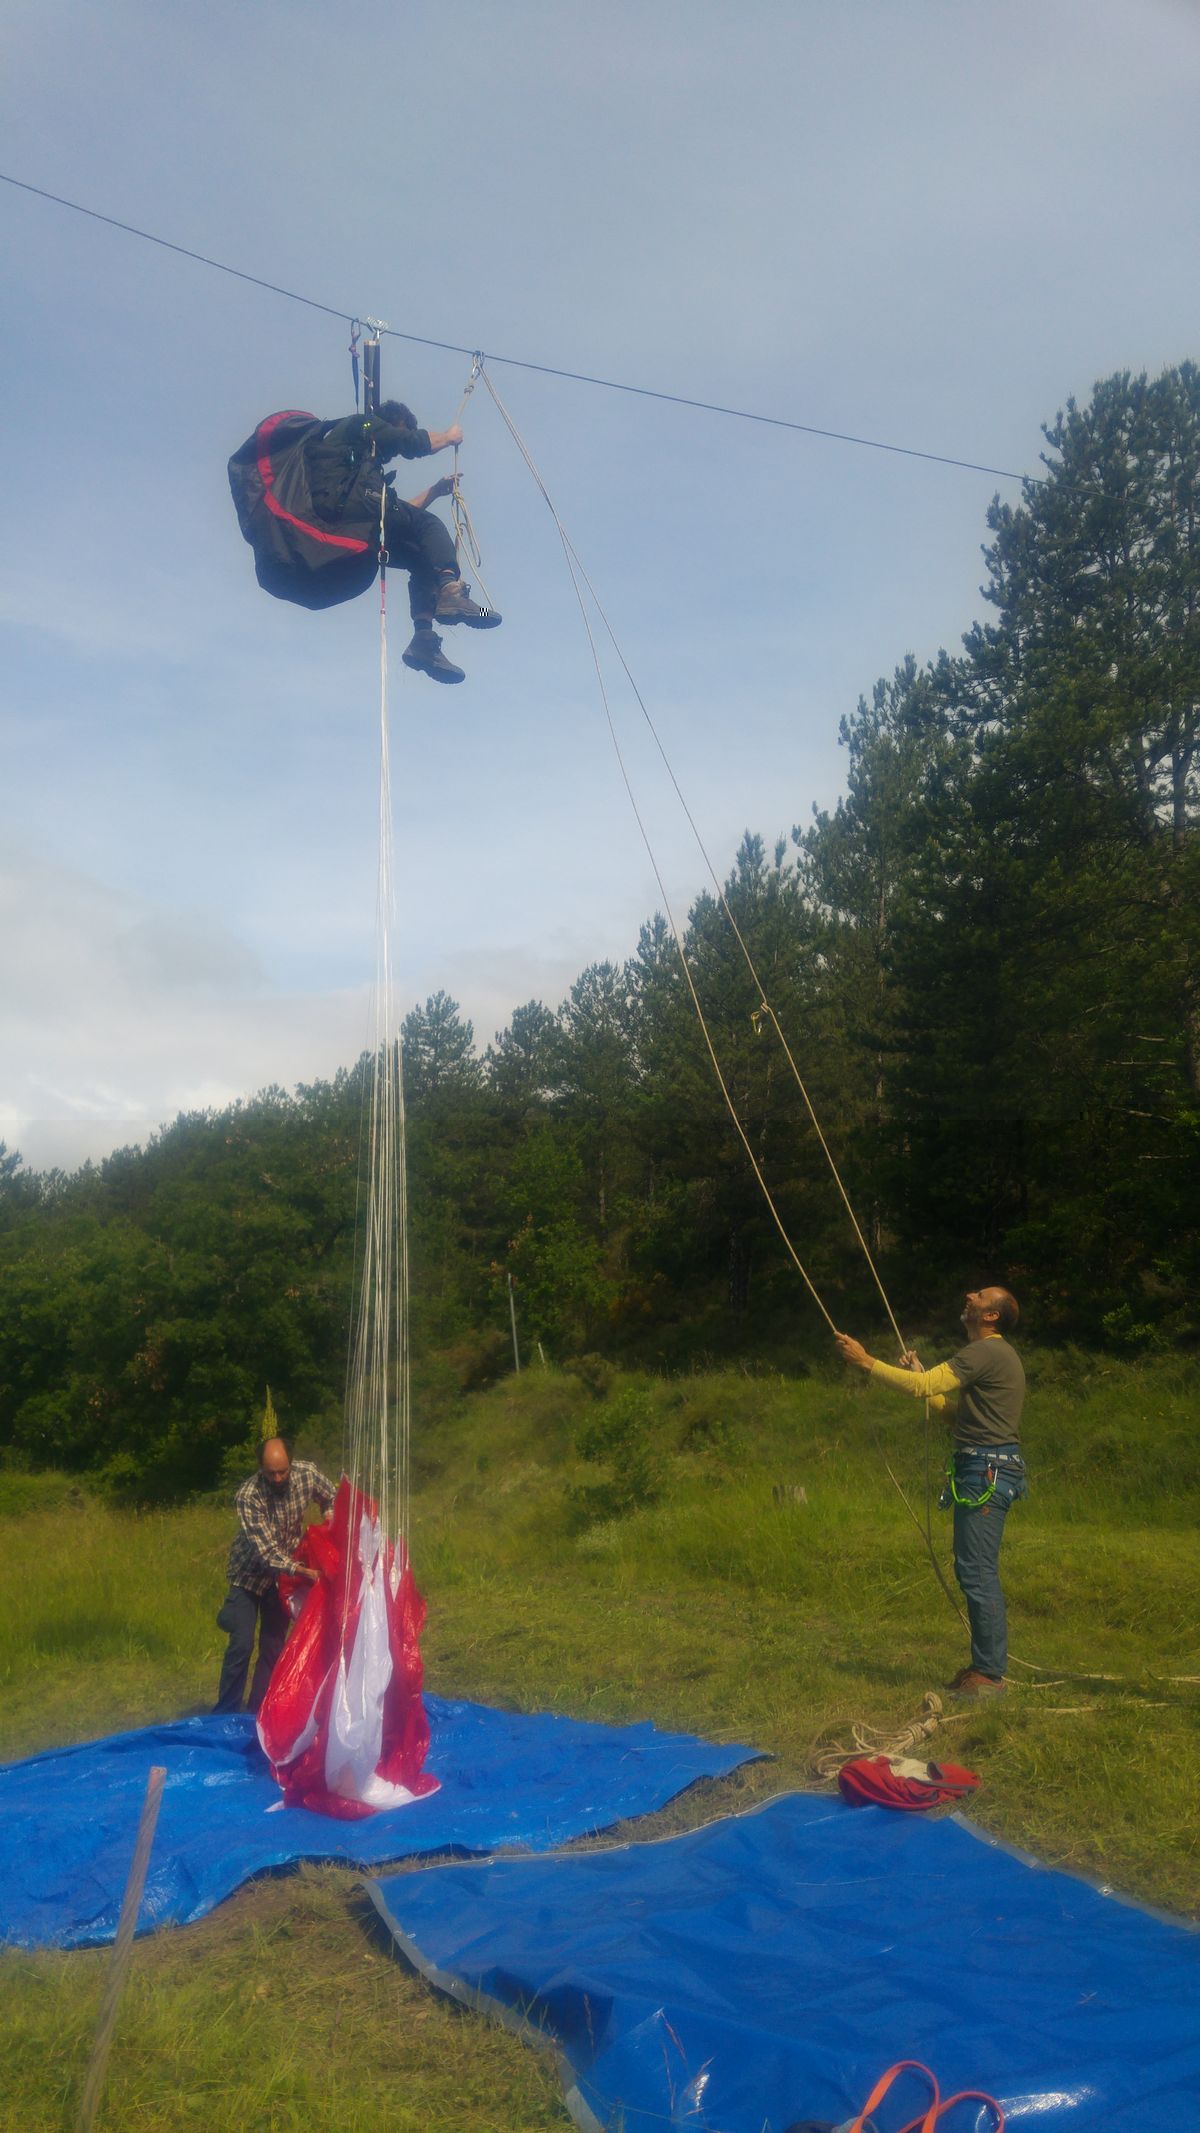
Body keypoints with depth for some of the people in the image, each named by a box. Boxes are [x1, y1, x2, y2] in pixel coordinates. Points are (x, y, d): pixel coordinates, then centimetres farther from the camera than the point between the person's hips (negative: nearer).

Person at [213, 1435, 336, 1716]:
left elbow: (332, 1498, 3)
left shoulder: (307, 1473, -18)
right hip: (250, 1573, -4)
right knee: (242, 1643, -10)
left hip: (284, 1571, 4)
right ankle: (225, 1714, 4)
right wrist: (300, 1570, -41)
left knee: (274, 1645, 7)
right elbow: (265, 1550, -31)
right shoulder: (249, 1495, -30)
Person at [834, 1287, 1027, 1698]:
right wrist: (922, 1374, 21)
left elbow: (922, 1387, -22)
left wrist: (866, 1361, -16)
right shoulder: (994, 1354, 20)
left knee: (978, 1572, -7)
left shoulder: (986, 1351, -14)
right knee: (975, 1571, 15)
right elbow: (958, 1409, 24)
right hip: (989, 1470, 11)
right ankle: (985, 1665, 22)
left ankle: (989, 1674, -2)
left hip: (986, 1474, -11)